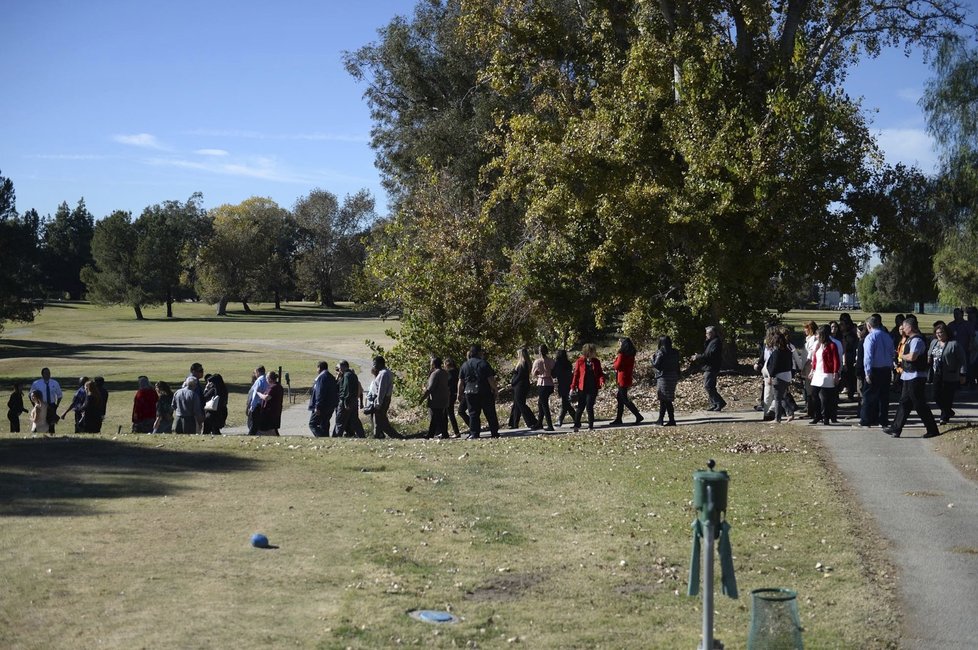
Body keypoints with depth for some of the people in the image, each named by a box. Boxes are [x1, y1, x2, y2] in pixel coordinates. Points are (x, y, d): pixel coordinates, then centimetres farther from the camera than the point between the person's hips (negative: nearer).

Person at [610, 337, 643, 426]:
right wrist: (616, 364, 4)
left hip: (622, 379, -9)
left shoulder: (622, 354, -17)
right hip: (628, 378, 9)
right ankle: (618, 419, 17)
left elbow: (617, 366, -15)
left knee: (624, 399, -4)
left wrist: (615, 360, 3)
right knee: (619, 397, 14)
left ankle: (638, 416, -6)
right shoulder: (631, 354, 9)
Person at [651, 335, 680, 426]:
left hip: (664, 377, -7)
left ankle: (672, 420, -1)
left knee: (666, 400, 0)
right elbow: (677, 365, 12)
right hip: (673, 377, 7)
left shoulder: (661, 353, -14)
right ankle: (660, 419, 21)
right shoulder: (675, 352, 6)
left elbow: (656, 365, -14)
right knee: (663, 399, 16)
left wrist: (653, 358, 1)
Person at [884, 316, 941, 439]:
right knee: (904, 403, 12)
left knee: (920, 405, -4)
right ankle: (896, 429, 16)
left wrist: (902, 356, -12)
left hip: (916, 377, -11)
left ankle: (932, 430, 5)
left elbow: (912, 356, -29)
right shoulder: (911, 339, 14)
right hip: (909, 376, 11)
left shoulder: (917, 340, -18)